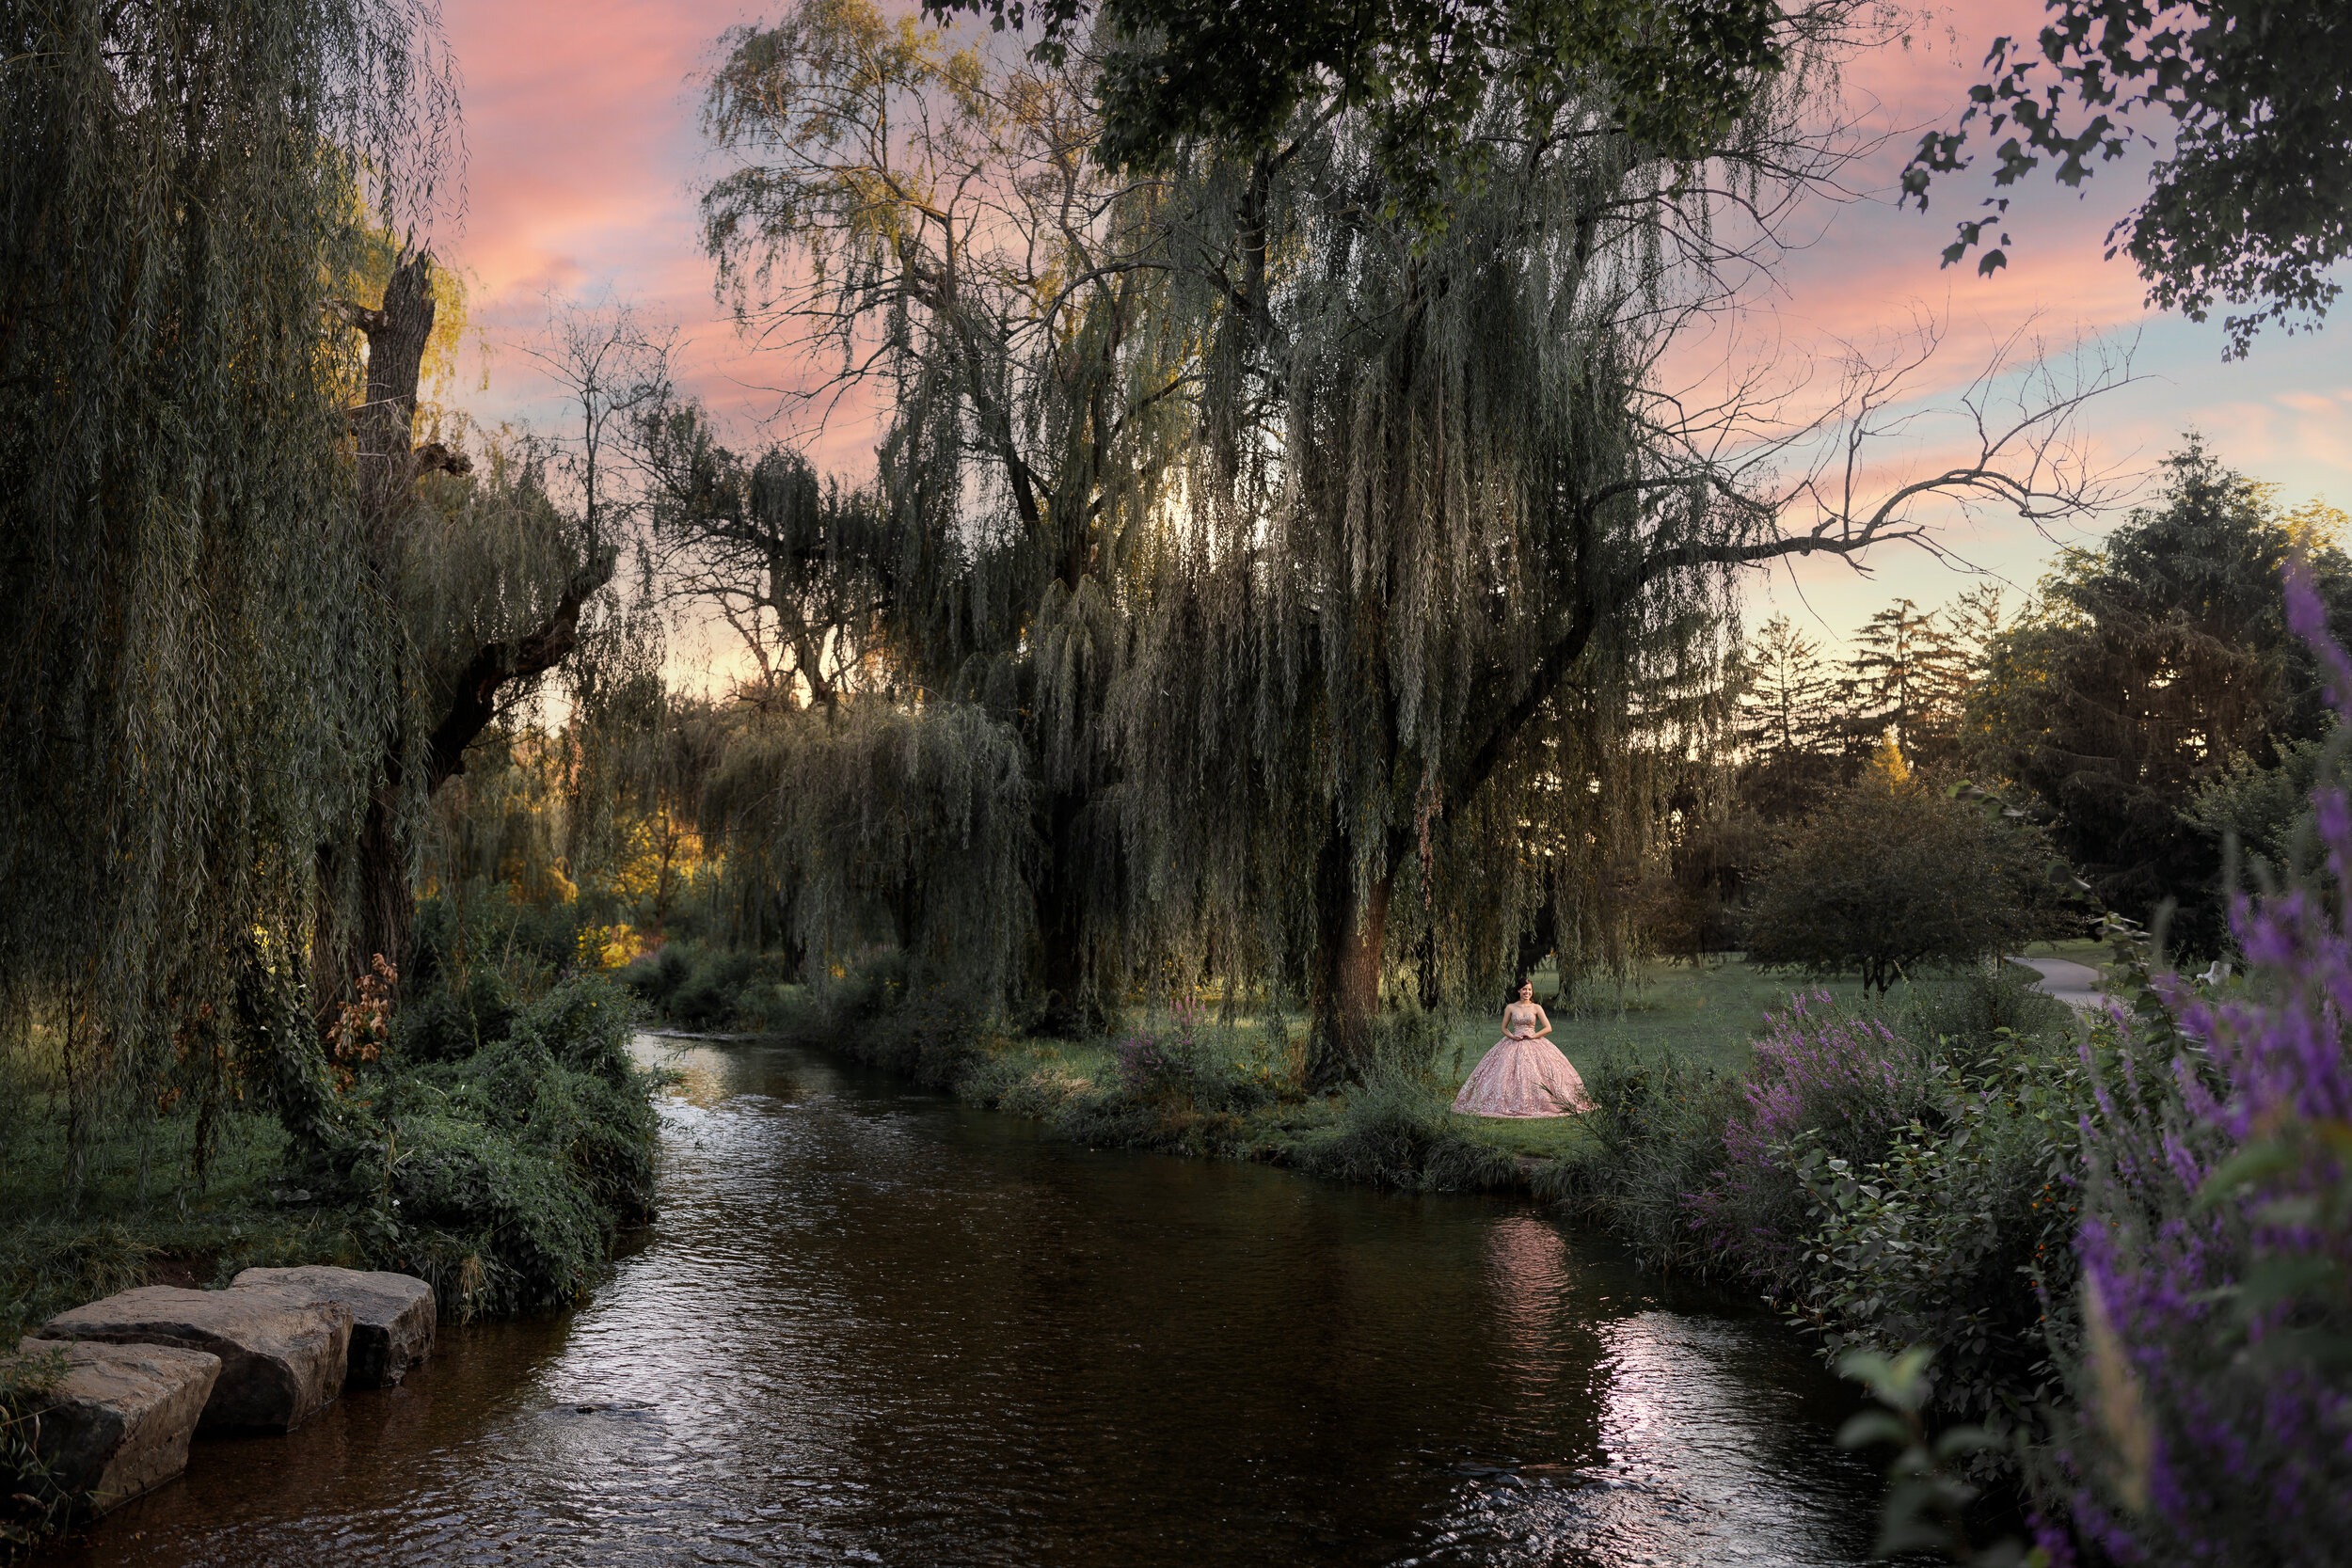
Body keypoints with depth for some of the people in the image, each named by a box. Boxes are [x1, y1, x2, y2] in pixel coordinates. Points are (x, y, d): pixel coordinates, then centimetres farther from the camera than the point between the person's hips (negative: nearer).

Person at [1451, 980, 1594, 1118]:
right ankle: (1512, 1105, -7)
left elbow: (1548, 1028, 1)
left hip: (1534, 1044, 0)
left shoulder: (1536, 1008, 4)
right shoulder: (1510, 1008, 6)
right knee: (1510, 1075, -11)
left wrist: (1533, 1036, -10)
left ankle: (1537, 1104, -3)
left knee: (1535, 1075, -10)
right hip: (1513, 1045, 0)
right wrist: (1512, 1036, -8)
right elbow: (1504, 1028, 11)